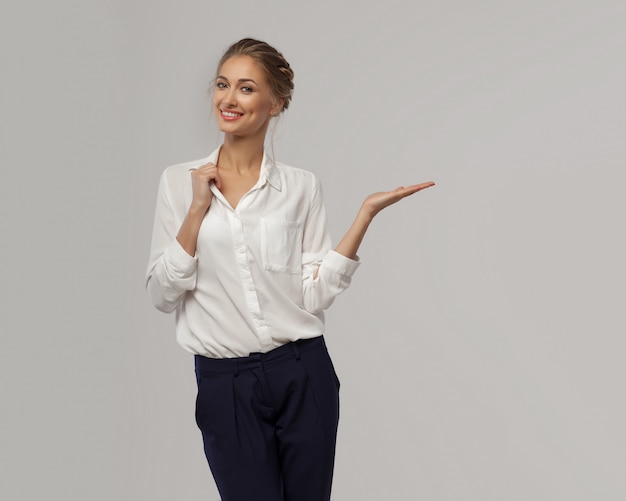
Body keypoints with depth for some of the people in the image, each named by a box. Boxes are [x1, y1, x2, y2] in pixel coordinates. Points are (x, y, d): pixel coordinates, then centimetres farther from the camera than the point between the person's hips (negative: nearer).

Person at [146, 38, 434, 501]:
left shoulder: (301, 186, 2)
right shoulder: (179, 181, 2)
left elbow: (316, 293, -4)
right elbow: (162, 293, -3)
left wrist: (366, 213, -8)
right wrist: (197, 210, -11)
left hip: (303, 375, 1)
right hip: (224, 381, 0)